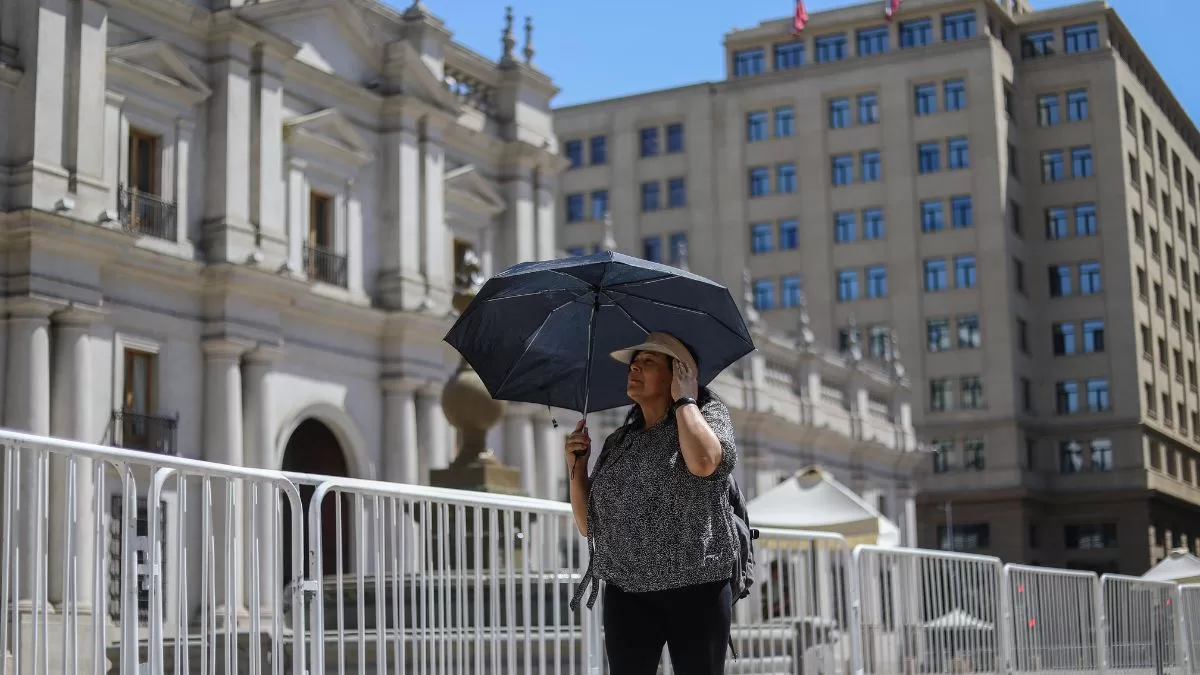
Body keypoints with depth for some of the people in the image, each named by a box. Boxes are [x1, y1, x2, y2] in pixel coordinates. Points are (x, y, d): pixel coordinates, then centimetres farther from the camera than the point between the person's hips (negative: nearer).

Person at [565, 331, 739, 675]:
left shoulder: (708, 413, 2)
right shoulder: (617, 443, 15)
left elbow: (703, 461, -23)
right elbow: (588, 526, 17)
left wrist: (684, 399, -8)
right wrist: (577, 468, 2)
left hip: (696, 591, -4)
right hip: (626, 595, 4)